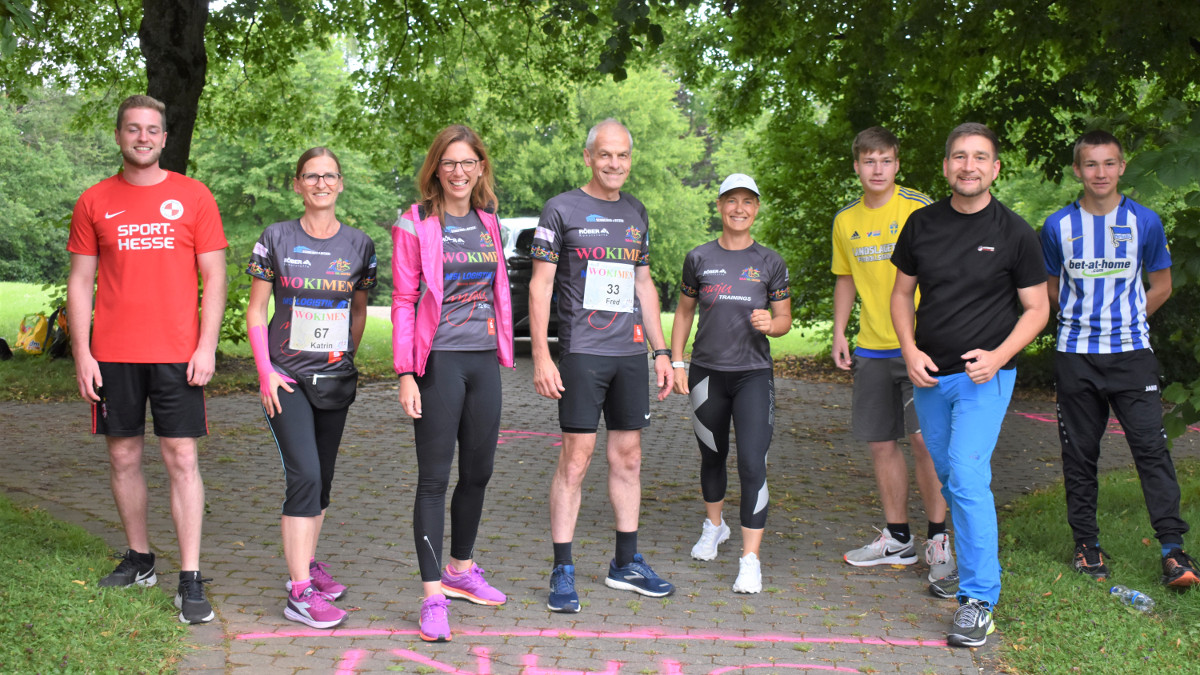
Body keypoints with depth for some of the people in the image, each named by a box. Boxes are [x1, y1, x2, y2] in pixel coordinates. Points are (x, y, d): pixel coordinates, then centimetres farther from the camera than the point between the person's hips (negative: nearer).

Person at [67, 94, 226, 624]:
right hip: (113, 356, 2)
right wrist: (81, 353, 0)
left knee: (181, 459, -4)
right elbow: (80, 282, 8)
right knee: (123, 457, 9)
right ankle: (139, 559, 25)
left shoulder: (193, 196, 3)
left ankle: (190, 581, -2)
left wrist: (207, 347, -6)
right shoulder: (94, 202, 7)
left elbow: (214, 277, 3)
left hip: (177, 354, -2)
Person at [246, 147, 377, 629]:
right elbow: (256, 311, -1)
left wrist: (344, 357, 9)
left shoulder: (359, 245, 4)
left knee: (322, 479, 12)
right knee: (304, 475, -14)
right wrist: (266, 371, -8)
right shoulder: (276, 239, -3)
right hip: (286, 379, -4)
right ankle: (299, 593, -12)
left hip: (335, 379, 4)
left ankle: (307, 563, 31)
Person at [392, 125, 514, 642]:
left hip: (484, 361, 6)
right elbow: (403, 303, -7)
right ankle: (433, 596, 1)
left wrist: (504, 353, 13)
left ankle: (460, 570, 31)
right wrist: (405, 374, -13)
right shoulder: (416, 225, -4)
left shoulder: (488, 222, 11)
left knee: (478, 472, 14)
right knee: (434, 478, -3)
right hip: (439, 362, -6)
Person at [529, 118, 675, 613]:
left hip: (631, 353, 5)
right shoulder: (562, 210, -2)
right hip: (582, 352, -5)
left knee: (628, 457, 10)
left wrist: (661, 352, 15)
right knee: (576, 459, -6)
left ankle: (626, 564, 21)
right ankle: (562, 572, 2)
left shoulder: (636, 214, 15)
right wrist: (541, 356, -12)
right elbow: (539, 287, -4)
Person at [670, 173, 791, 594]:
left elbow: (785, 320, 7)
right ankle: (713, 526, 42)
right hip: (706, 373, 2)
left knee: (752, 464, -12)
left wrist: (770, 323, -15)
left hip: (753, 374, -2)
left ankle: (750, 560, -9)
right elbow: (684, 312, 13)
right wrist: (675, 362, 5)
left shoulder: (770, 263, 2)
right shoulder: (699, 259, 5)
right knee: (712, 456, 16)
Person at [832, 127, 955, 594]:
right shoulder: (845, 221, 10)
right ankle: (897, 538, 22)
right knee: (880, 442, 9)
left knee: (924, 440, -11)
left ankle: (939, 542, 0)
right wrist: (839, 333, 13)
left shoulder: (919, 209, -5)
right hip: (872, 347, 5)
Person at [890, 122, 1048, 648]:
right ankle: (960, 563, 32)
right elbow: (901, 294, 13)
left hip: (985, 374, -4)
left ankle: (979, 600, -10)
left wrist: (999, 355, -15)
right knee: (948, 477, 14)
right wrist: (909, 350, -4)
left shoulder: (1014, 233, -4)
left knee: (967, 477, -15)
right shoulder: (922, 224, 5)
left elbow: (1037, 308, 1)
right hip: (929, 373, 5)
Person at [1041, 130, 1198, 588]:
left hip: (1131, 352, -1)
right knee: (1079, 453, 6)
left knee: (1151, 447, -8)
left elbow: (1161, 285, 11)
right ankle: (1087, 544, 18)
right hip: (1075, 356, 1)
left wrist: (1126, 321, 5)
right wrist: (1082, 319, 8)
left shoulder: (1145, 222, 1)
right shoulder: (1058, 226, 2)